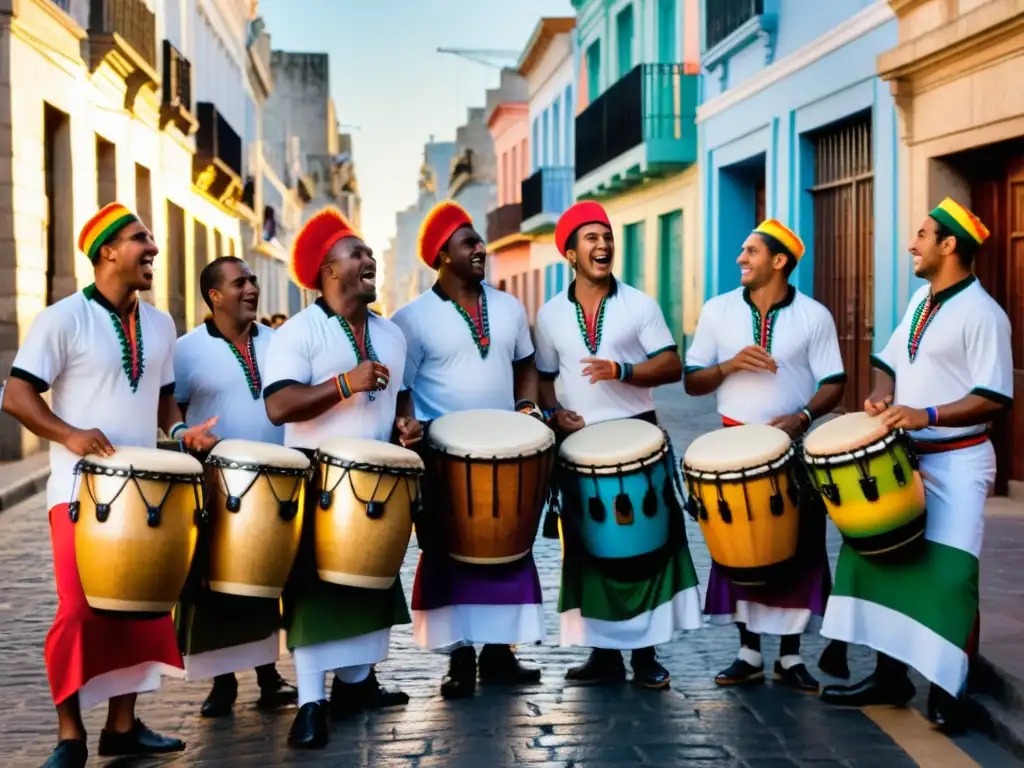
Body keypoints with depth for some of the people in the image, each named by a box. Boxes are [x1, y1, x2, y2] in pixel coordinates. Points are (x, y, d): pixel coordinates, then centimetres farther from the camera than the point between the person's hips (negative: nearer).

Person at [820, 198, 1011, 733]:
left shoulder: (981, 313, -14)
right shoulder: (920, 299, 11)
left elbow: (994, 399, -19)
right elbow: (890, 361, 20)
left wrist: (927, 415, -28)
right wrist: (882, 396, -2)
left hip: (956, 464, -8)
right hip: (905, 457, 8)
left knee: (948, 576, -9)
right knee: (878, 559, 10)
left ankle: (949, 690, 5)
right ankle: (890, 675, 21)